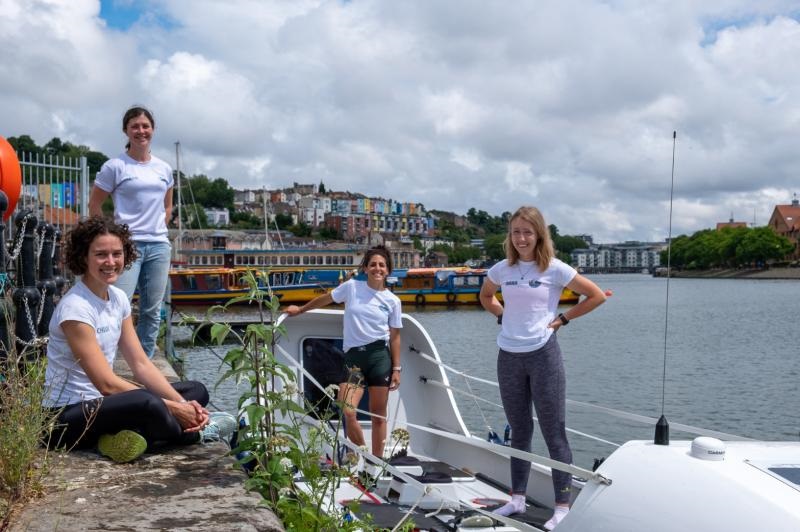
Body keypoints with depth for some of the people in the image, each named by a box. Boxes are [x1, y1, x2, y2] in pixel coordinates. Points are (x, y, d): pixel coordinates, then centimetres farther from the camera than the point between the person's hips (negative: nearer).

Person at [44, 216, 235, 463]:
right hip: (67, 416, -9)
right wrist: (174, 408, -22)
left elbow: (141, 364, 4)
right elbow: (106, 384, -23)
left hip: (100, 402, 9)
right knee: (146, 402, -37)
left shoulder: (118, 298, 6)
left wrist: (184, 404, -11)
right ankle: (194, 433, -6)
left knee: (196, 391, 3)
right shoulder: (75, 308, -19)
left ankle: (127, 437, -17)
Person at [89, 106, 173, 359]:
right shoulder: (115, 166, -3)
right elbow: (95, 205, 1)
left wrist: (157, 229, 13)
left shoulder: (164, 168, 11)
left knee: (152, 311, 9)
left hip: (159, 245, 5)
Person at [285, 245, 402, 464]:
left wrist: (397, 368, 3)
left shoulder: (392, 301, 5)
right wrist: (300, 310, 29)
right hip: (353, 357, 0)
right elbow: (325, 299, 19)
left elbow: (395, 336, 7)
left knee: (378, 416, 5)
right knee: (346, 412, -13)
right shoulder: (351, 287, 3)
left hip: (380, 356, 0)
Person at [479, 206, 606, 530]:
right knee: (519, 432, 15)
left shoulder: (554, 269, -7)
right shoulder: (502, 269, 4)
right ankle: (517, 499, 26)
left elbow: (597, 296, -3)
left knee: (554, 434, 1)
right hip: (509, 357, 5)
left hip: (543, 355, -4)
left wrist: (563, 318, -6)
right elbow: (486, 297, 24)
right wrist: (505, 315, 8)